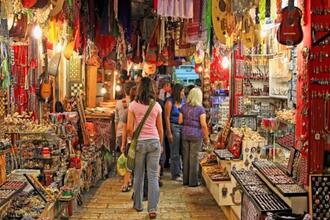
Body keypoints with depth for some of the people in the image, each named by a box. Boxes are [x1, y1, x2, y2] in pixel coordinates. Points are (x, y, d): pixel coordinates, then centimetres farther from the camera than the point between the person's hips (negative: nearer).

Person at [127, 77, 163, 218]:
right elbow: (160, 128, 6)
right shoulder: (156, 106, 1)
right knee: (153, 176, 3)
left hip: (139, 142, 0)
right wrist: (160, 144, 18)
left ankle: (138, 205, 25)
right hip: (154, 142, 1)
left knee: (138, 175, 13)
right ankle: (152, 208, 2)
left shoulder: (133, 105, -3)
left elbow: (129, 128, -5)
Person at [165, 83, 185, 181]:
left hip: (182, 127, 5)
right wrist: (169, 133, -13)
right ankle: (176, 174, 11)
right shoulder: (170, 102, -7)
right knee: (175, 153, 1)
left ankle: (180, 171, 21)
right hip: (173, 127, -5)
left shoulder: (182, 101, 10)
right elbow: (167, 118, -9)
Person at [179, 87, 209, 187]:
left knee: (186, 156, 12)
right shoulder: (200, 109, -10)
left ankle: (185, 180, 21)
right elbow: (203, 125, -13)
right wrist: (206, 137, -4)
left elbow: (180, 121, 1)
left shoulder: (184, 107, 3)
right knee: (194, 157, 3)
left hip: (185, 134, 4)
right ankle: (193, 181, 10)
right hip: (196, 135, -4)